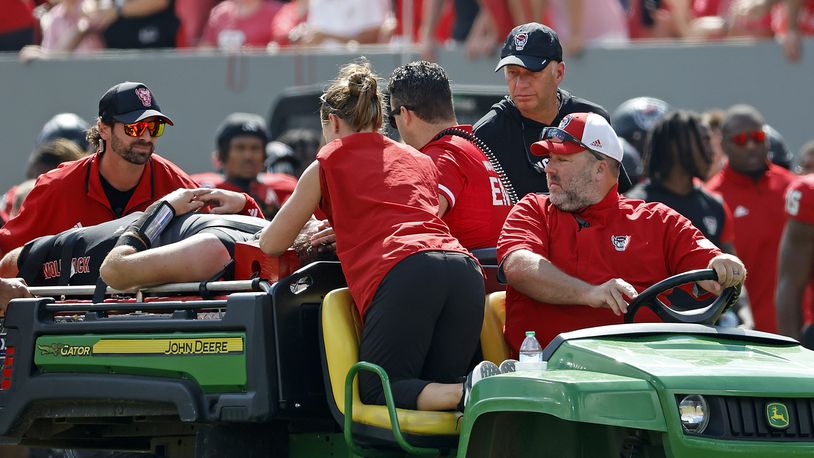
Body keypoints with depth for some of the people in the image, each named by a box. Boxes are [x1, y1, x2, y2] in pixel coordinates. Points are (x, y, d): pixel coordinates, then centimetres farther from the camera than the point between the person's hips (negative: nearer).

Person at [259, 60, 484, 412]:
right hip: (463, 267, 5)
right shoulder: (419, 160, 32)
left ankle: (470, 395, -26)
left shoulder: (327, 165, 18)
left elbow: (271, 244, 26)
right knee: (436, 388, 12)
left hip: (402, 273, -5)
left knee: (378, 390, 2)